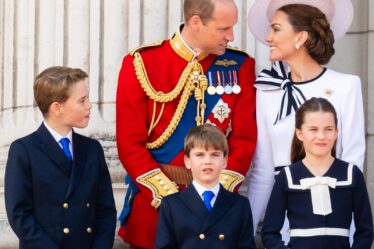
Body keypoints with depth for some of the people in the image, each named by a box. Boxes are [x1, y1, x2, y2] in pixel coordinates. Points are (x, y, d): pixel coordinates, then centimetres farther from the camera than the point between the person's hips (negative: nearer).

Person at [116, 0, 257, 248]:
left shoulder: (240, 66, 0)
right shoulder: (142, 63, -6)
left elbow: (244, 140, -1)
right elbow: (130, 144, -8)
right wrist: (169, 198, -14)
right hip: (153, 202, -2)